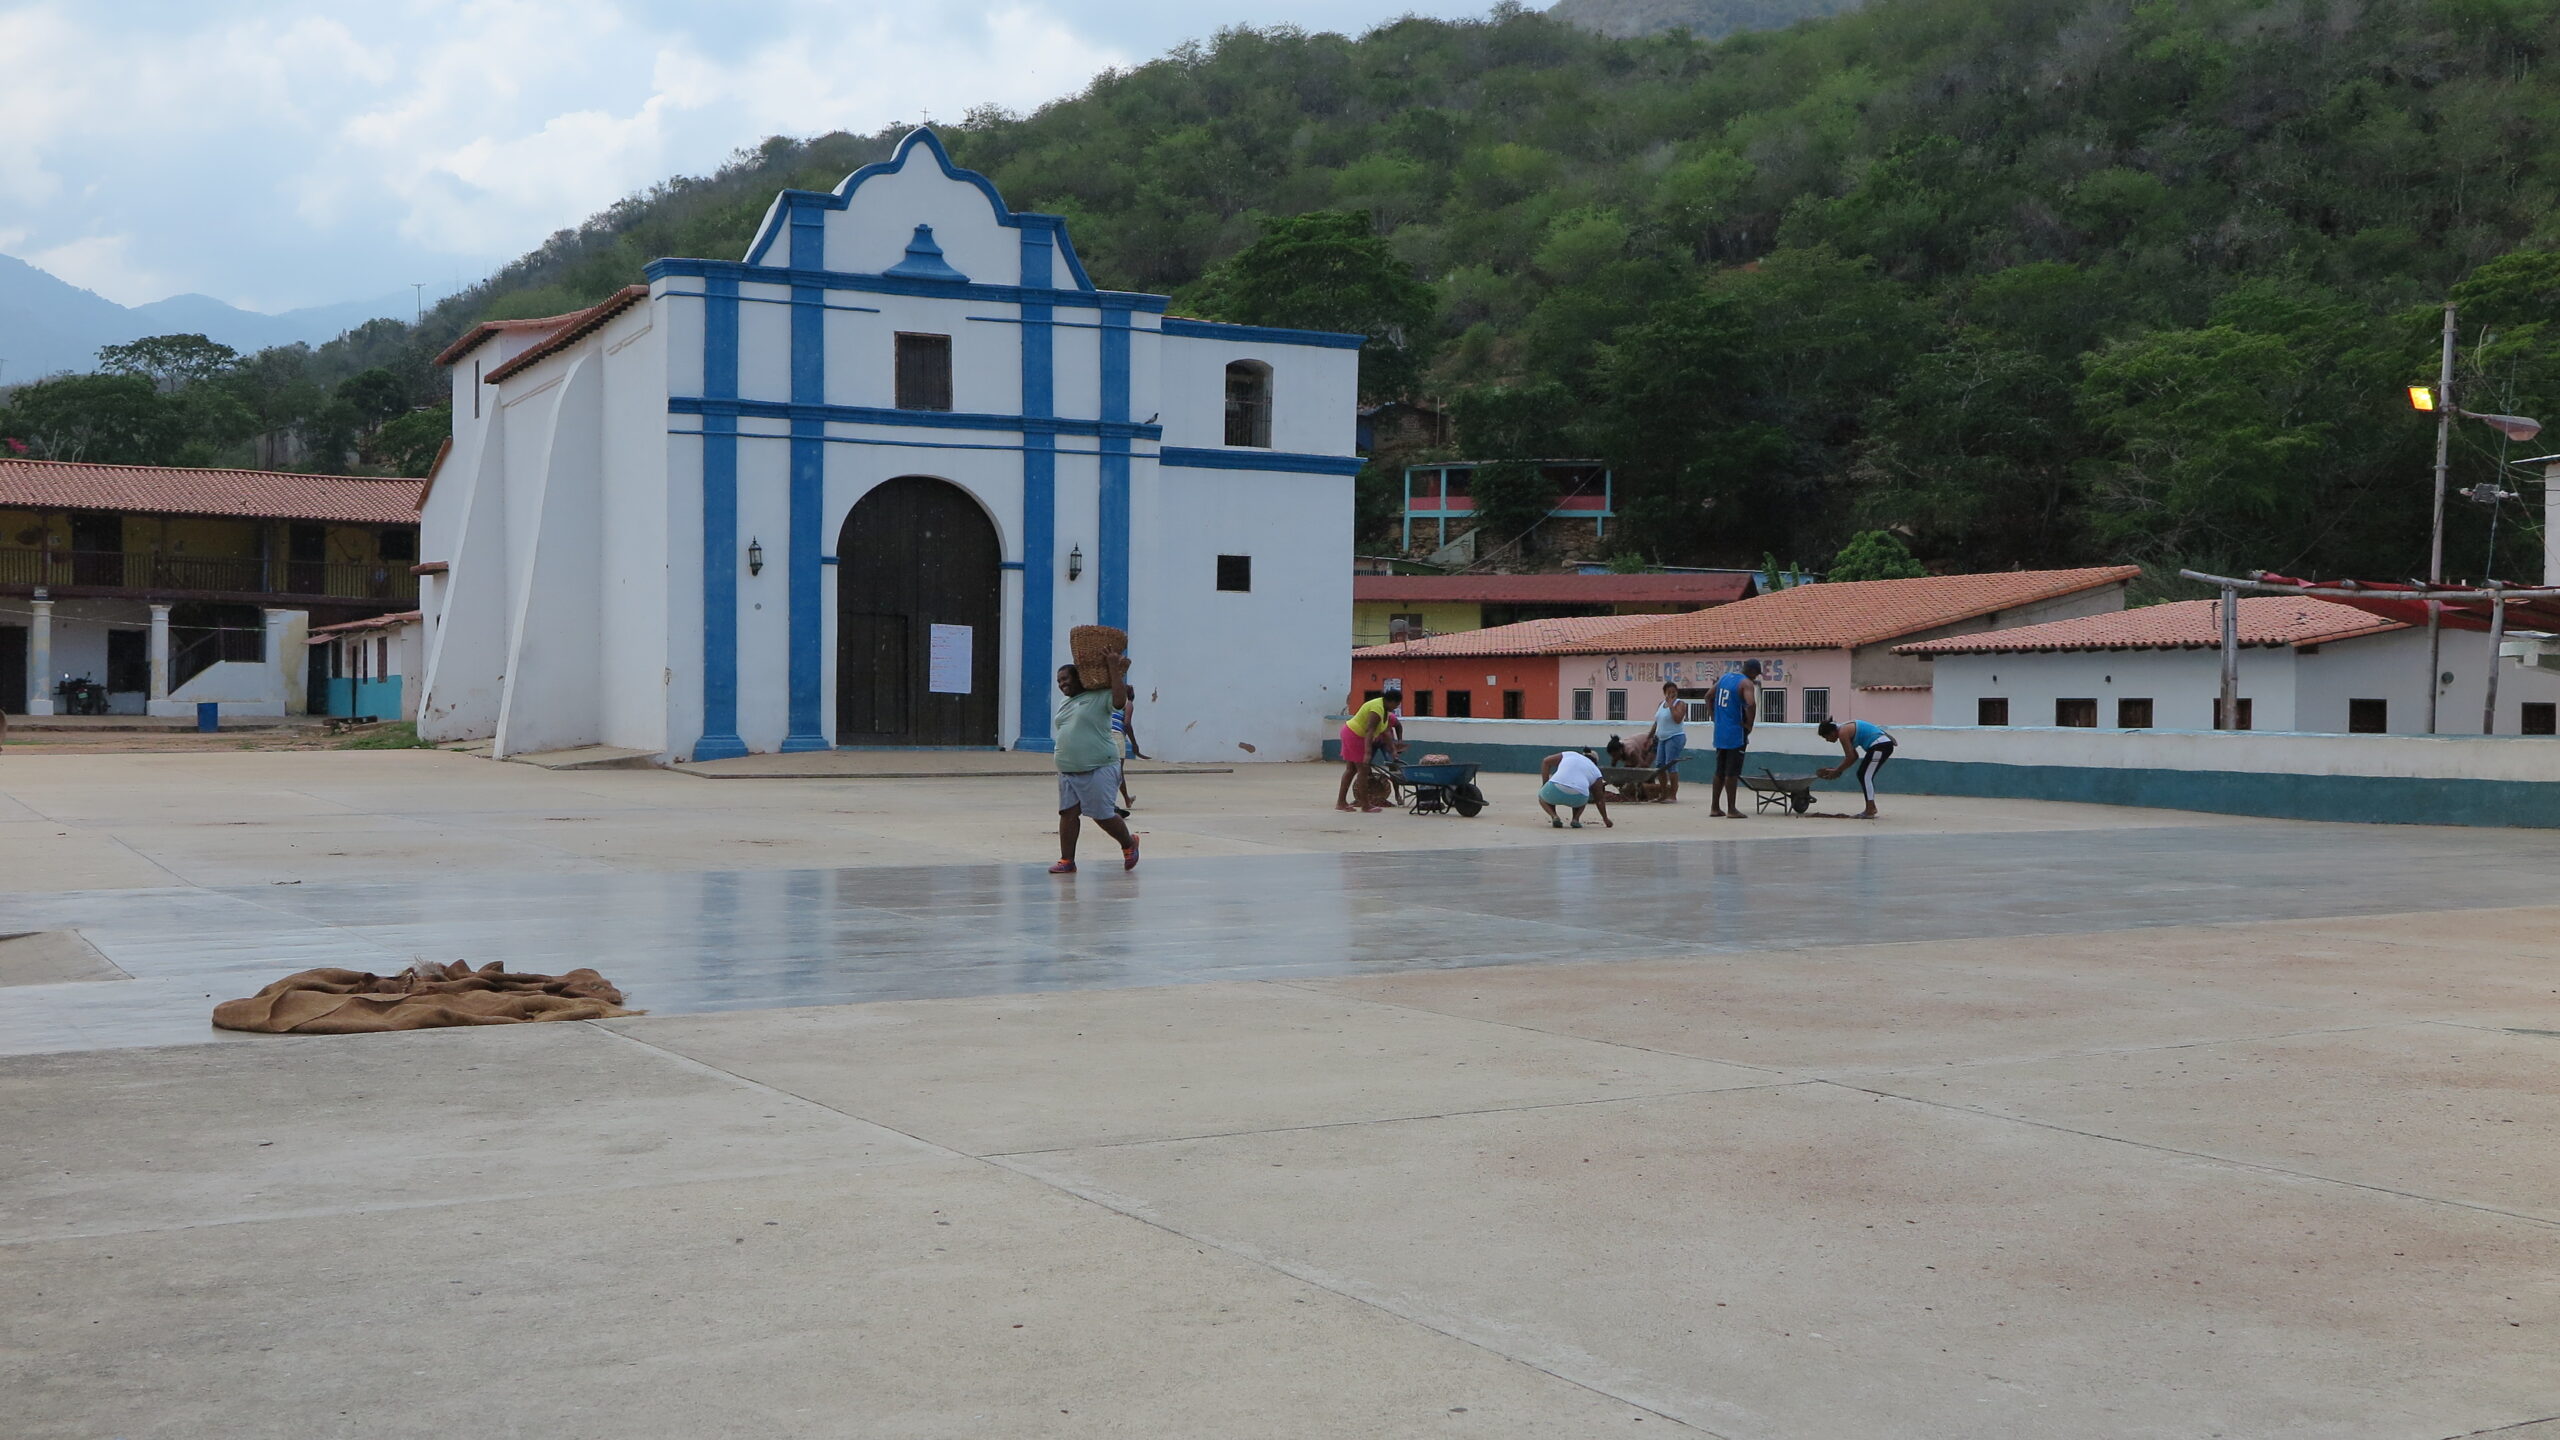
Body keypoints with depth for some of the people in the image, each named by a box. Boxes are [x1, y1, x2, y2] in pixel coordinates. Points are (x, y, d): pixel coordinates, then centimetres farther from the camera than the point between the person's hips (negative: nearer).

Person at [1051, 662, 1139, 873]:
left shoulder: (1100, 697, -6)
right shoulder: (1063, 704, 19)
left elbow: (1120, 699, -21)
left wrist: (1115, 671, -21)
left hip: (1098, 769, -7)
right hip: (1067, 771, 7)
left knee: (1103, 816, -3)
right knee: (1068, 813, 1)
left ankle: (1129, 844, 21)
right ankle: (1067, 861, 5)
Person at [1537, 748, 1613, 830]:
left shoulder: (1569, 754, 27)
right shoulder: (1595, 771, 24)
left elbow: (1546, 761, 21)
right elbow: (1599, 800, 25)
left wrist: (1544, 784, 23)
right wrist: (1605, 819, 35)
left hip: (1555, 790, -1)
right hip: (1578, 799, 1)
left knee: (1542, 796, 32)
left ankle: (1554, 816, 4)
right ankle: (1576, 819, 10)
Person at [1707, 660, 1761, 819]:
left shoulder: (1723, 677, 12)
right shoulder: (1747, 683, -12)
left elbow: (1709, 697, 19)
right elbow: (1751, 704, -28)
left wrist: (1714, 717, 18)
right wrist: (1750, 724, -15)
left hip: (1720, 732, 7)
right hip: (1736, 733, -7)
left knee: (1720, 771, 14)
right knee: (1732, 772, -3)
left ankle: (1715, 807, 17)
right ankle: (1732, 810, 0)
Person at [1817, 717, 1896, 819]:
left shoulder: (1843, 733, -13)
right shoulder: (1845, 729, 17)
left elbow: (1851, 757, -15)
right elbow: (1854, 756, 19)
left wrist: (1836, 771, -5)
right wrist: (1837, 769, 14)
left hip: (1879, 746, -10)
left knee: (1865, 776, -10)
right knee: (1862, 775, 14)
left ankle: (1870, 811, -15)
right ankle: (1871, 808, 17)